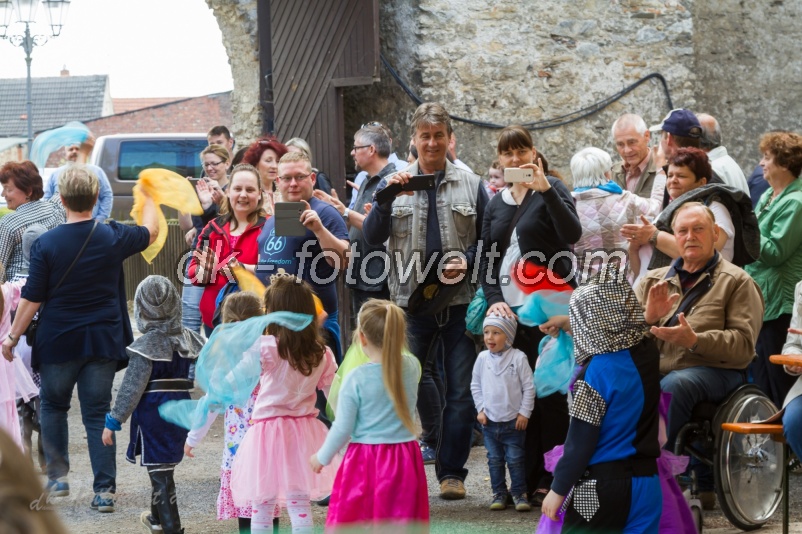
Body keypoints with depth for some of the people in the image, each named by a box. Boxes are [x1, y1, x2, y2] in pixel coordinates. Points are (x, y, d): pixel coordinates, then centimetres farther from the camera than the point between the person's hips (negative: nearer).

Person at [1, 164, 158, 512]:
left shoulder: (46, 244, -13)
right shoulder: (113, 238, -6)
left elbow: (32, 299, -9)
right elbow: (151, 232, 15)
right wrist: (148, 198, 33)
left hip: (58, 340, -2)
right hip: (102, 340, 2)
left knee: (53, 406, 19)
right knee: (98, 414, 5)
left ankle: (57, 476, 17)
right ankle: (104, 490, 1)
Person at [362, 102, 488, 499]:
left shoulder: (470, 186, 7)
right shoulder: (397, 183, 7)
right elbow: (373, 237, -2)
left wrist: (468, 261, -10)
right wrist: (386, 197, -16)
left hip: (459, 299, 0)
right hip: (412, 298, 1)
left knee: (460, 389, -1)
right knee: (417, 379, 4)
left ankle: (451, 471, 5)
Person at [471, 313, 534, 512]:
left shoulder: (518, 358, -9)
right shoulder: (482, 358, 1)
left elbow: (529, 387, -5)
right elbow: (475, 385, 12)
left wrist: (524, 413, -7)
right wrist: (480, 409, 4)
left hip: (514, 421, -4)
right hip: (490, 421, 4)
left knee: (515, 459, 0)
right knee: (494, 459, 9)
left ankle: (520, 493, 8)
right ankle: (499, 493, 17)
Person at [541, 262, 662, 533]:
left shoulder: (597, 373, -16)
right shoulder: (648, 355, 2)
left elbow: (580, 442, -13)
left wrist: (558, 490, -5)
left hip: (601, 486, -7)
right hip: (647, 482, 7)